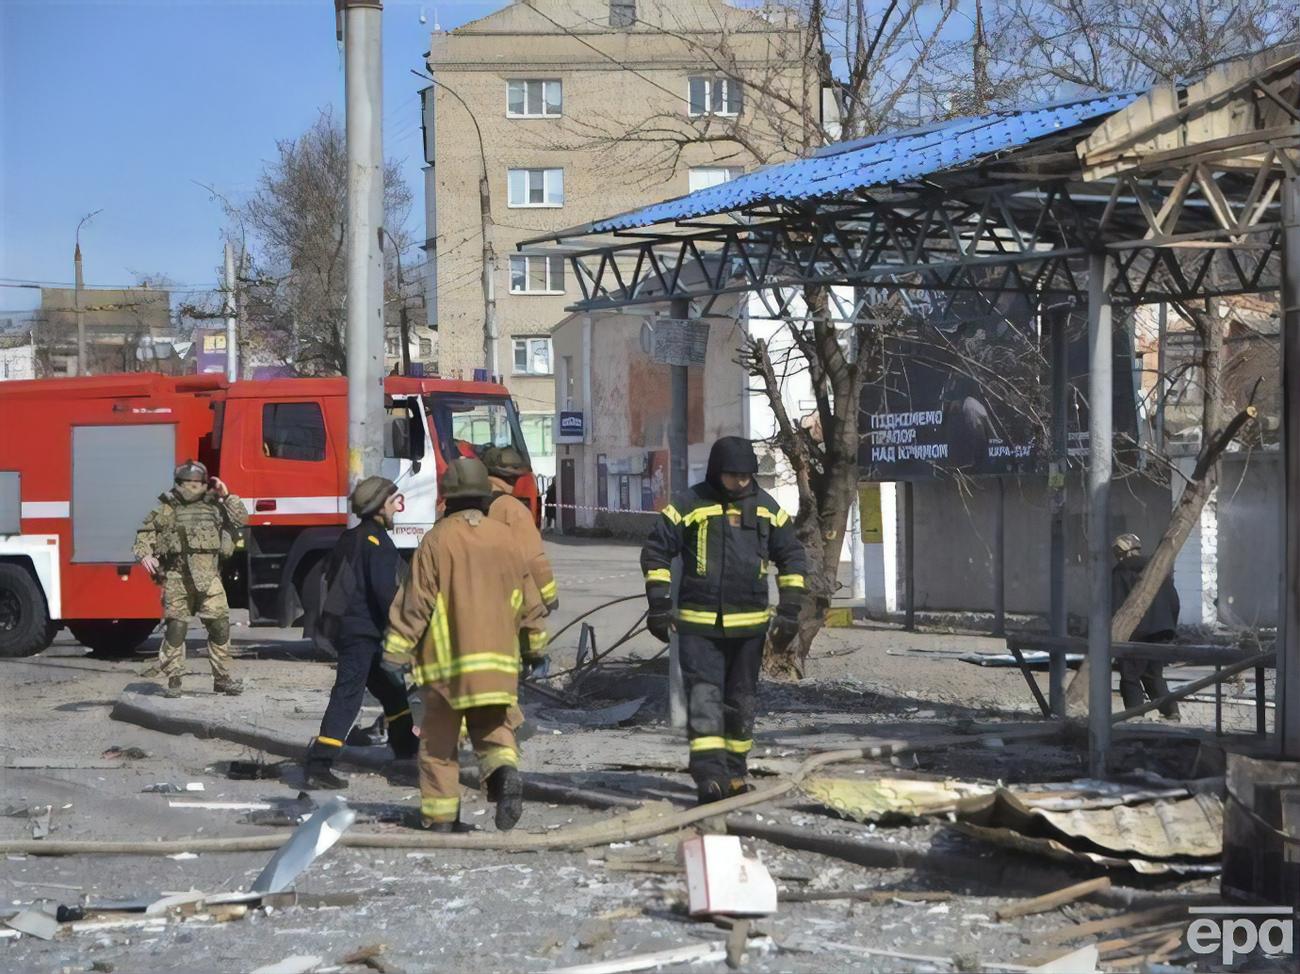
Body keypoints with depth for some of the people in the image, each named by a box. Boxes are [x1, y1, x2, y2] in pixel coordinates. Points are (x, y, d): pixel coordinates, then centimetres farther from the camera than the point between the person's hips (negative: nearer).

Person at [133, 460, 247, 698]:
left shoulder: (213, 506, 15)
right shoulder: (166, 509, 5)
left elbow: (241, 520, 17)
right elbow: (145, 533, 4)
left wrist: (227, 497, 9)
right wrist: (144, 555, -13)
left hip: (208, 578, 3)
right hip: (178, 578, -3)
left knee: (220, 626, 1)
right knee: (176, 629, -5)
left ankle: (222, 677, 11)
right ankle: (173, 681, 2)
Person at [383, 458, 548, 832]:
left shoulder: (437, 539, -6)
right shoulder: (504, 537, 5)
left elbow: (415, 600, -7)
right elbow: (527, 597, 12)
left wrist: (397, 651, -2)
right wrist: (535, 644, 24)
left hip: (447, 656, -3)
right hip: (497, 656, 3)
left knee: (439, 736, 6)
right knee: (493, 727, 11)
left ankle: (439, 812, 7)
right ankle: (505, 770, -18)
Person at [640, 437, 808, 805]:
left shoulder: (767, 508, 7)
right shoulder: (690, 505, -4)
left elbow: (792, 558, 13)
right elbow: (656, 551, 0)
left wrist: (789, 611, 7)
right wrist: (659, 604, -5)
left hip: (749, 623, 3)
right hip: (698, 622, -3)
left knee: (740, 700, 11)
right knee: (704, 695, -12)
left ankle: (735, 771, 22)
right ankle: (709, 774, -19)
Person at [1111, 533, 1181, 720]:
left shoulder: (1120, 573, -5)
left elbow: (1115, 607, -11)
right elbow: (1174, 601, 14)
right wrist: (1170, 629, 21)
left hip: (1136, 634, -6)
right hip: (1161, 632, 6)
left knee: (1130, 677, 1)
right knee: (1154, 675, 17)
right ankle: (1171, 710, 5)